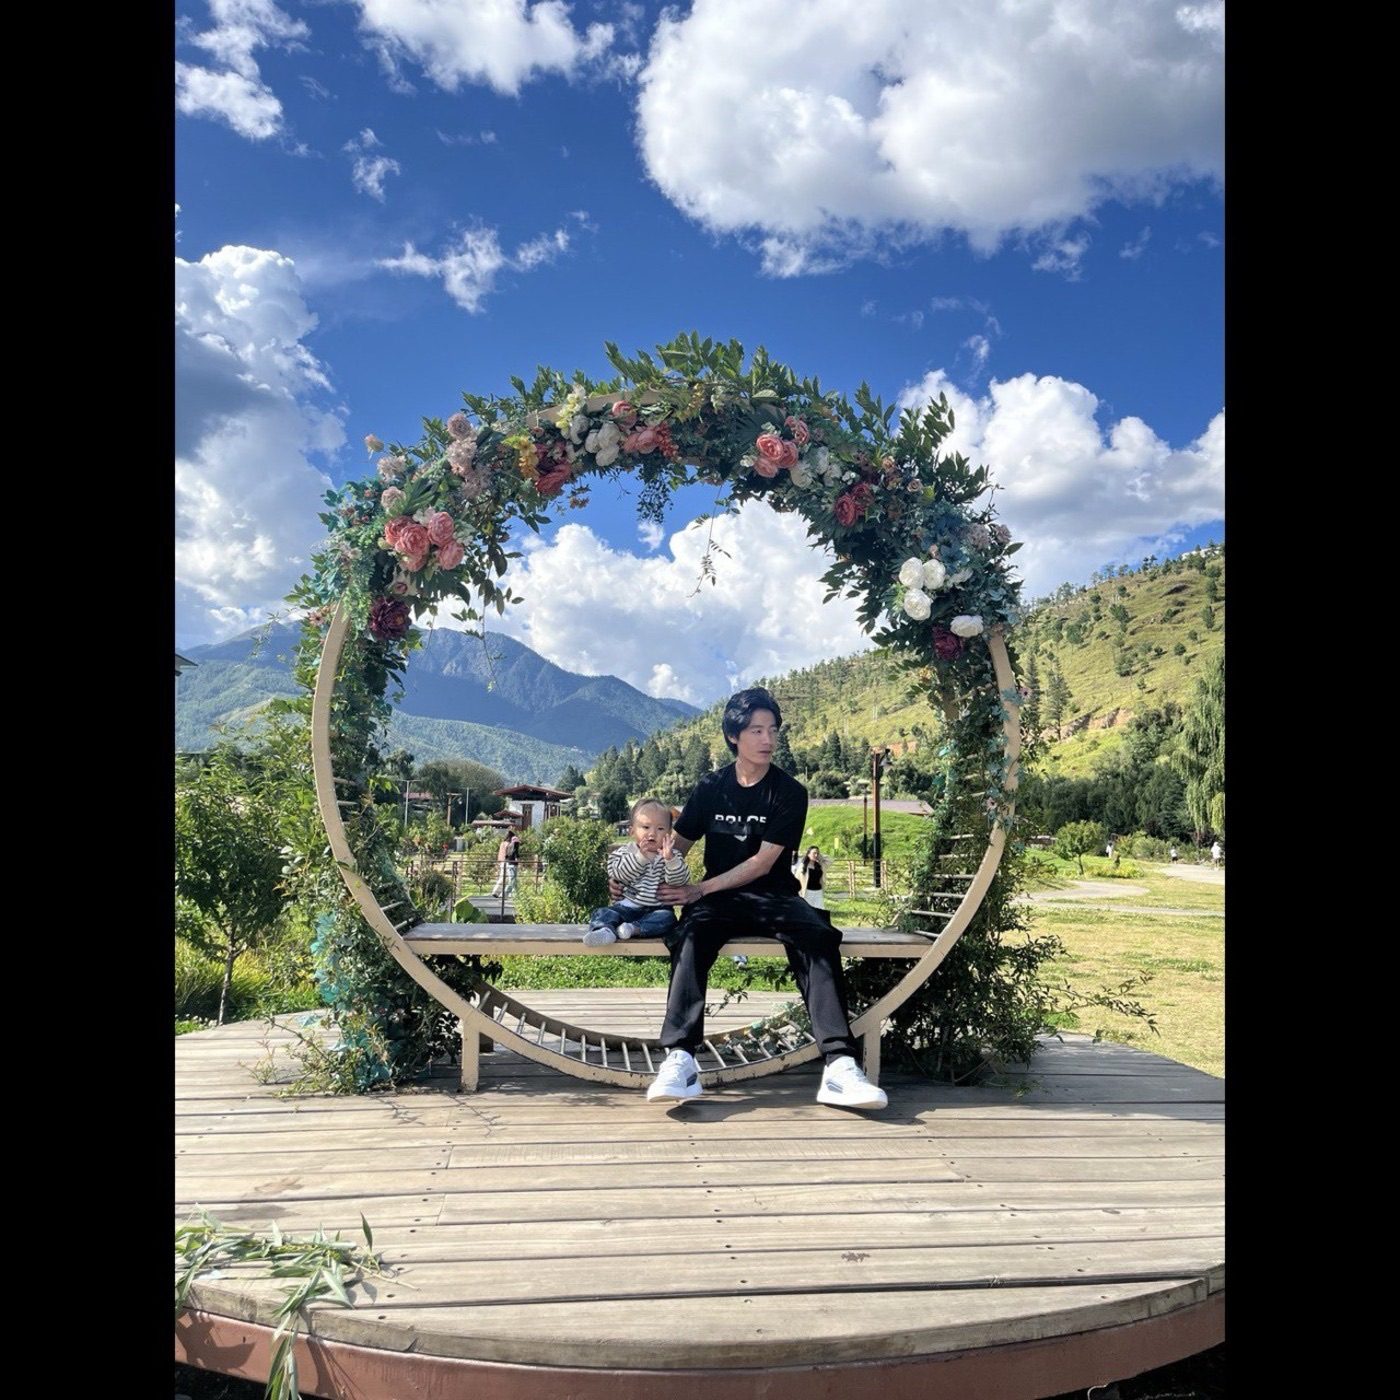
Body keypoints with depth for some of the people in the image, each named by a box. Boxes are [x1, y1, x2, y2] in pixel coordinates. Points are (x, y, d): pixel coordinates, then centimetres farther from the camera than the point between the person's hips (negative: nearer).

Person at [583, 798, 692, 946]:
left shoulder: (672, 856, 7)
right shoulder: (624, 852, 8)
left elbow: (680, 880, -9)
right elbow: (618, 874, -11)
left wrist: (670, 859, -26)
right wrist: (641, 857, -22)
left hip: (656, 910, 0)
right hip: (626, 907, 0)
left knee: (667, 918, -30)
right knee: (603, 913, -23)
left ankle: (634, 929, -44)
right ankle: (605, 930, -52)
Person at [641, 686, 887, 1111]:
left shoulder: (789, 793, 0)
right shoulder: (710, 788, 8)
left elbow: (763, 863, -7)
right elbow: (675, 847, 14)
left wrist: (700, 889, -12)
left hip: (774, 896, -1)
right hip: (720, 899, 1)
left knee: (817, 936, -32)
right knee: (692, 934, -33)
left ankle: (840, 1064, -40)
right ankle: (679, 1060, -42)